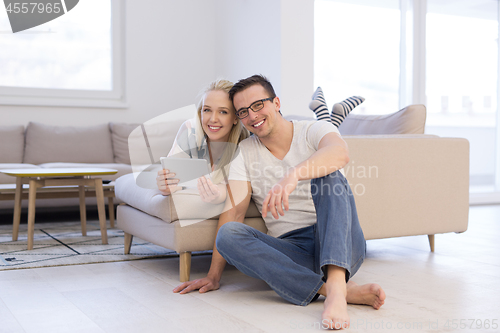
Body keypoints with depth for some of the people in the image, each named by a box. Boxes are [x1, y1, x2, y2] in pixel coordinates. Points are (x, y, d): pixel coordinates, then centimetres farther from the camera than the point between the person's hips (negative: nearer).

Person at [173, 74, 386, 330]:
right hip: (293, 254, 3)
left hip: (341, 249, -2)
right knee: (228, 234, -24)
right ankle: (348, 291, -33)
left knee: (326, 176, -25)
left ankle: (336, 285, -45)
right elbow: (233, 211, -1)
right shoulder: (244, 153, 9)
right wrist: (214, 275, -8)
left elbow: (340, 153, -26)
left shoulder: (314, 131, -1)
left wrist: (293, 175, -44)